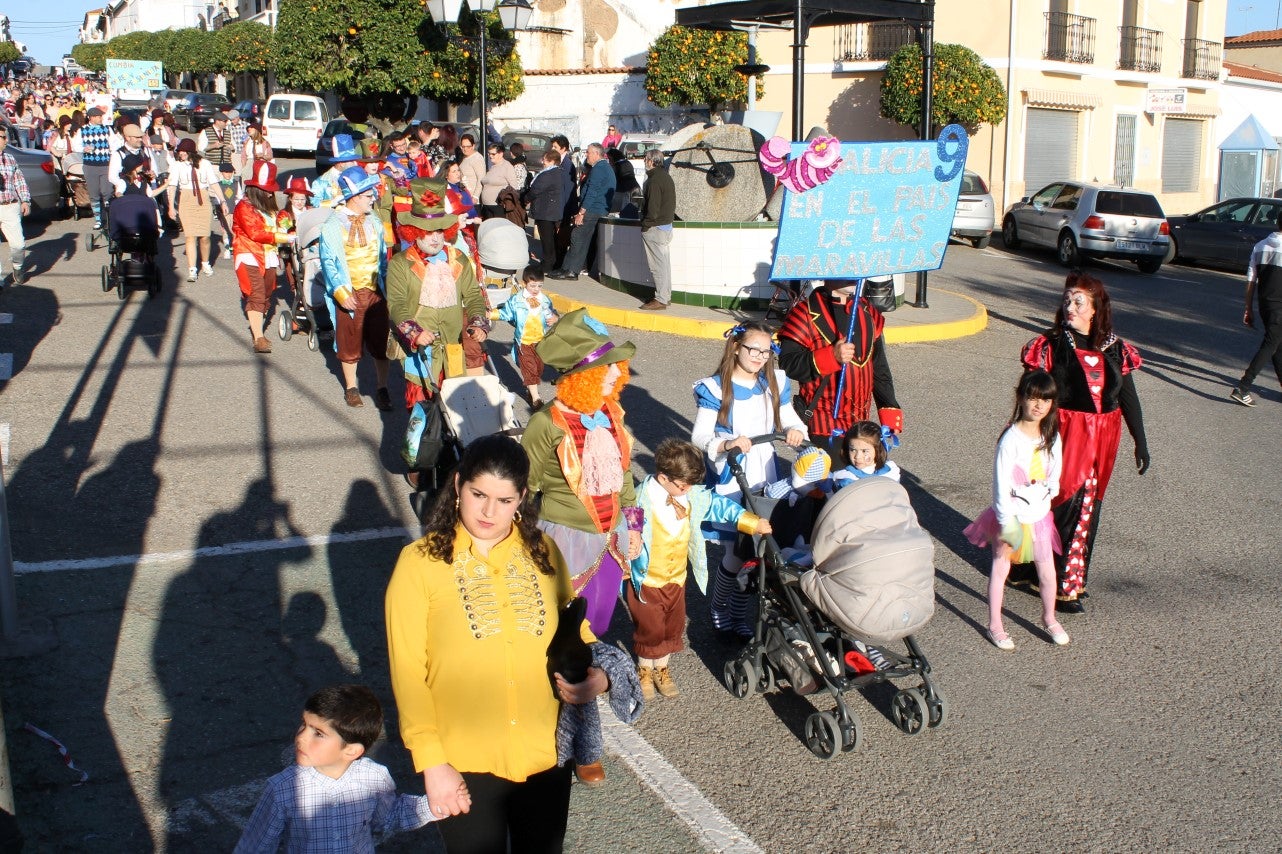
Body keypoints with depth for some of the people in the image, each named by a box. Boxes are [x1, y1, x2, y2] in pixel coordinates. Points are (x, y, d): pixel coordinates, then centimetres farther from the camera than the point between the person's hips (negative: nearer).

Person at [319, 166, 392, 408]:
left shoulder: (373, 221, 6)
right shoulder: (332, 226, -8)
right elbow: (328, 263, -8)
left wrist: (386, 284, 2)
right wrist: (341, 292, -17)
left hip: (375, 292, 3)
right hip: (349, 295, -3)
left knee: (380, 342, 5)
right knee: (349, 342, 9)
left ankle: (382, 389, 15)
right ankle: (351, 387, 26)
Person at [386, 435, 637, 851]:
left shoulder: (543, 551, 1)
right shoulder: (420, 563, -9)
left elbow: (576, 632, 12)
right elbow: (408, 673, -8)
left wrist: (597, 677, -8)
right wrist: (432, 763, -12)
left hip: (545, 755, 3)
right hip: (465, 766, -3)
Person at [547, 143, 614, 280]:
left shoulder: (598, 168, -13)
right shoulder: (606, 167, 20)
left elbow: (592, 192, -20)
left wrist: (581, 212, -20)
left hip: (592, 211, -10)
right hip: (602, 211, 10)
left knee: (578, 238, -10)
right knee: (587, 240, 12)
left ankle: (569, 270, -13)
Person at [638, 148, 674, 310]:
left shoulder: (655, 180, -18)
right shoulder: (666, 177, 14)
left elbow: (653, 208, -22)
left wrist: (645, 225, -13)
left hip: (655, 228, -10)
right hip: (667, 224, 10)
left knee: (658, 264, -7)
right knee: (664, 262, 15)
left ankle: (661, 300, -5)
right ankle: (666, 296, 22)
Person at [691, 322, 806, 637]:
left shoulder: (775, 383, 8)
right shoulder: (715, 388, -8)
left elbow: (789, 418, 15)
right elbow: (699, 436, -11)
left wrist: (795, 430, -9)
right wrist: (726, 444, -30)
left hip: (765, 480, 5)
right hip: (730, 481, -5)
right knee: (738, 551, -5)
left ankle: (740, 617, 23)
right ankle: (718, 608, 21)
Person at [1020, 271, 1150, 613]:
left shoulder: (1115, 349, 5)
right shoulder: (1051, 344, -7)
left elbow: (1129, 399, 12)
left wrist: (1140, 441, 12)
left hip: (1101, 441, 5)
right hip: (1063, 436, -4)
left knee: (1089, 506, 12)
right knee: (1066, 506, -5)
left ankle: (1072, 577, 26)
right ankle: (1062, 585, 6)